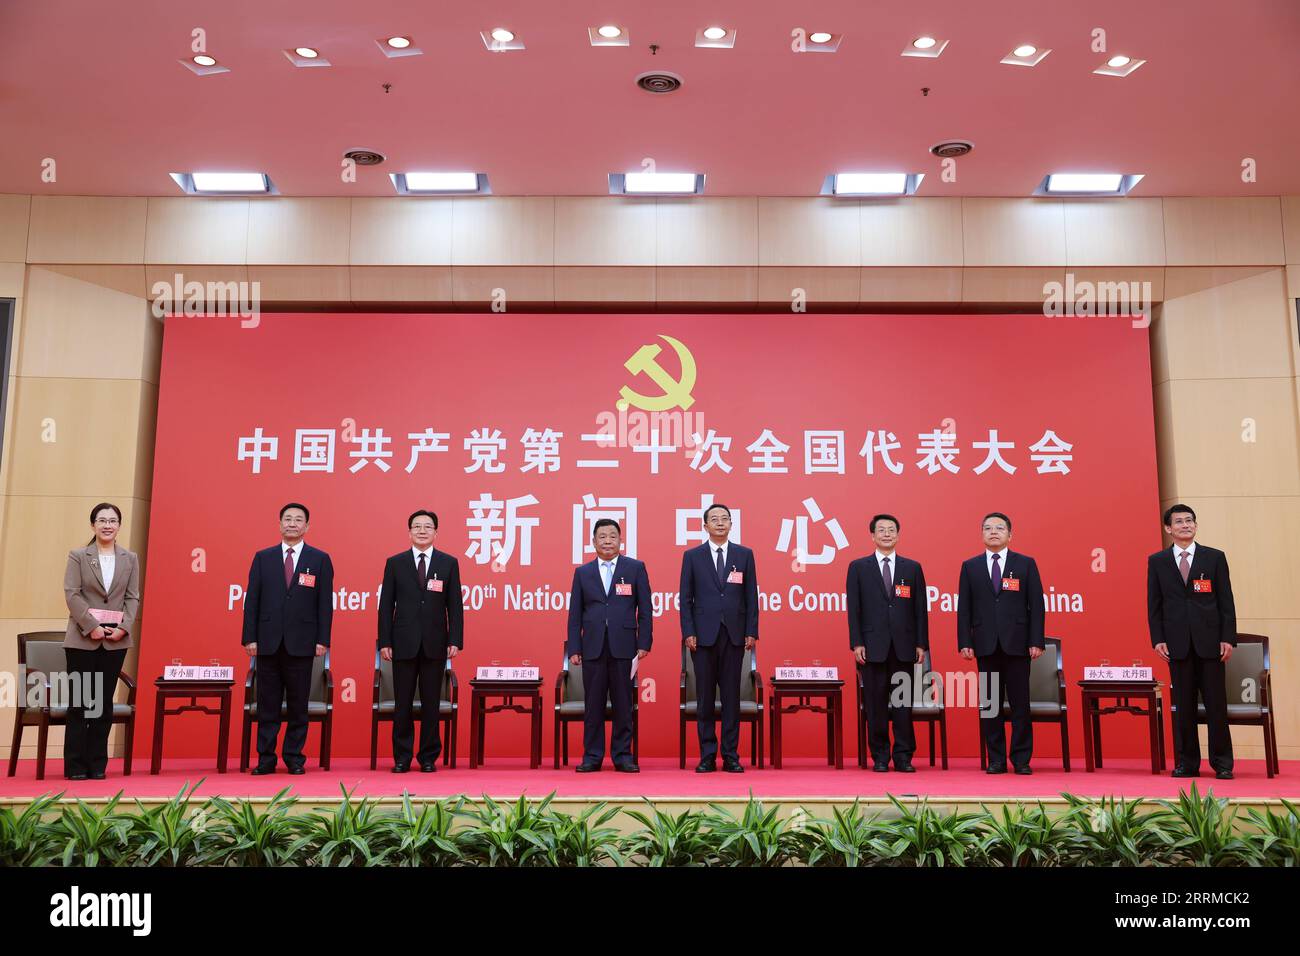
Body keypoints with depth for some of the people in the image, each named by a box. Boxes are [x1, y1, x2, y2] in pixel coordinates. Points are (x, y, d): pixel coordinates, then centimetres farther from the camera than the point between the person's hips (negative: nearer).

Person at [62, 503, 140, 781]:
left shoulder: (130, 559, 9)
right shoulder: (78, 556, 3)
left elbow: (133, 597, 6)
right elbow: (72, 593, -4)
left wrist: (124, 627, -9)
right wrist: (92, 626, -13)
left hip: (116, 640, 2)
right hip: (83, 639, -2)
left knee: (104, 703, 6)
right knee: (79, 703, 0)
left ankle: (97, 764, 12)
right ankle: (75, 765, 8)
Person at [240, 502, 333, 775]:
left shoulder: (320, 559, 4)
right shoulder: (263, 557, 8)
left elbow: (325, 603, 1)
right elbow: (252, 600, 6)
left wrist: (323, 640, -5)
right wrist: (250, 637, -1)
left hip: (301, 643, -1)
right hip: (268, 642, 1)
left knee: (298, 705, 5)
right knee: (267, 704, 5)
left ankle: (295, 758, 14)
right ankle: (266, 759, 13)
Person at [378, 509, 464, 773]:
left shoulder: (449, 563, 5)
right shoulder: (395, 563, 5)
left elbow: (455, 605, 3)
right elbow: (386, 605, 4)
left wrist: (455, 640, -5)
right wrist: (384, 642, -2)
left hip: (435, 644, 0)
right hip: (404, 643, 0)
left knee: (431, 703, 6)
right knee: (402, 703, 5)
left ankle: (429, 758, 16)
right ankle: (401, 758, 16)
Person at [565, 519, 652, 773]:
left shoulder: (635, 568, 5)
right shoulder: (582, 572, 10)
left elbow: (645, 609, 3)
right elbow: (575, 614, 9)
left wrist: (644, 643, -4)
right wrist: (574, 648, 2)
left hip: (623, 647, -1)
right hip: (593, 647, 1)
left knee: (623, 704, 4)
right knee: (593, 705, 5)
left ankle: (622, 756, 13)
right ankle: (592, 756, 14)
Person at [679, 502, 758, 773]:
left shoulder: (744, 554, 8)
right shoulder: (692, 556, 5)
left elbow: (751, 596, 6)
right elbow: (686, 598, 3)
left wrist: (751, 632, -1)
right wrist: (688, 633, -5)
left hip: (734, 634, 1)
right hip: (703, 635, -1)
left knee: (731, 696, 4)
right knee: (705, 696, 3)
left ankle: (731, 756, 11)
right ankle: (707, 756, 10)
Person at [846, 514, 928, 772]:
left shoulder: (912, 567, 9)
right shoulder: (858, 567, 5)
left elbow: (920, 609, 7)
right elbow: (854, 608, 2)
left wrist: (922, 644, 1)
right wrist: (856, 643, -5)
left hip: (903, 646, 1)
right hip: (873, 646, -1)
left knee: (904, 702, 3)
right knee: (876, 704, 3)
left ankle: (903, 757, 11)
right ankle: (880, 757, 12)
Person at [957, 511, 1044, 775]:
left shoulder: (1026, 564, 5)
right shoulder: (970, 566, 8)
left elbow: (1036, 605, 2)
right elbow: (964, 608, 6)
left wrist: (1036, 642, -5)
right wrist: (965, 642, -2)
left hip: (1017, 644, -1)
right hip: (986, 645, 1)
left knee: (1020, 704, 2)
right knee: (989, 704, 5)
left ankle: (1021, 759, 12)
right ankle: (996, 759, 13)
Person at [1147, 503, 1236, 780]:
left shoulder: (1215, 557, 6)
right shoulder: (1157, 561, 7)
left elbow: (1226, 600, 4)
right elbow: (1154, 604, 6)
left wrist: (1228, 638, -3)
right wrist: (1157, 639, -3)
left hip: (1209, 641, 0)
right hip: (1177, 643, 0)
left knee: (1216, 703, 2)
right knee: (1183, 706, 5)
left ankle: (1222, 764, 13)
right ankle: (1187, 763, 13)